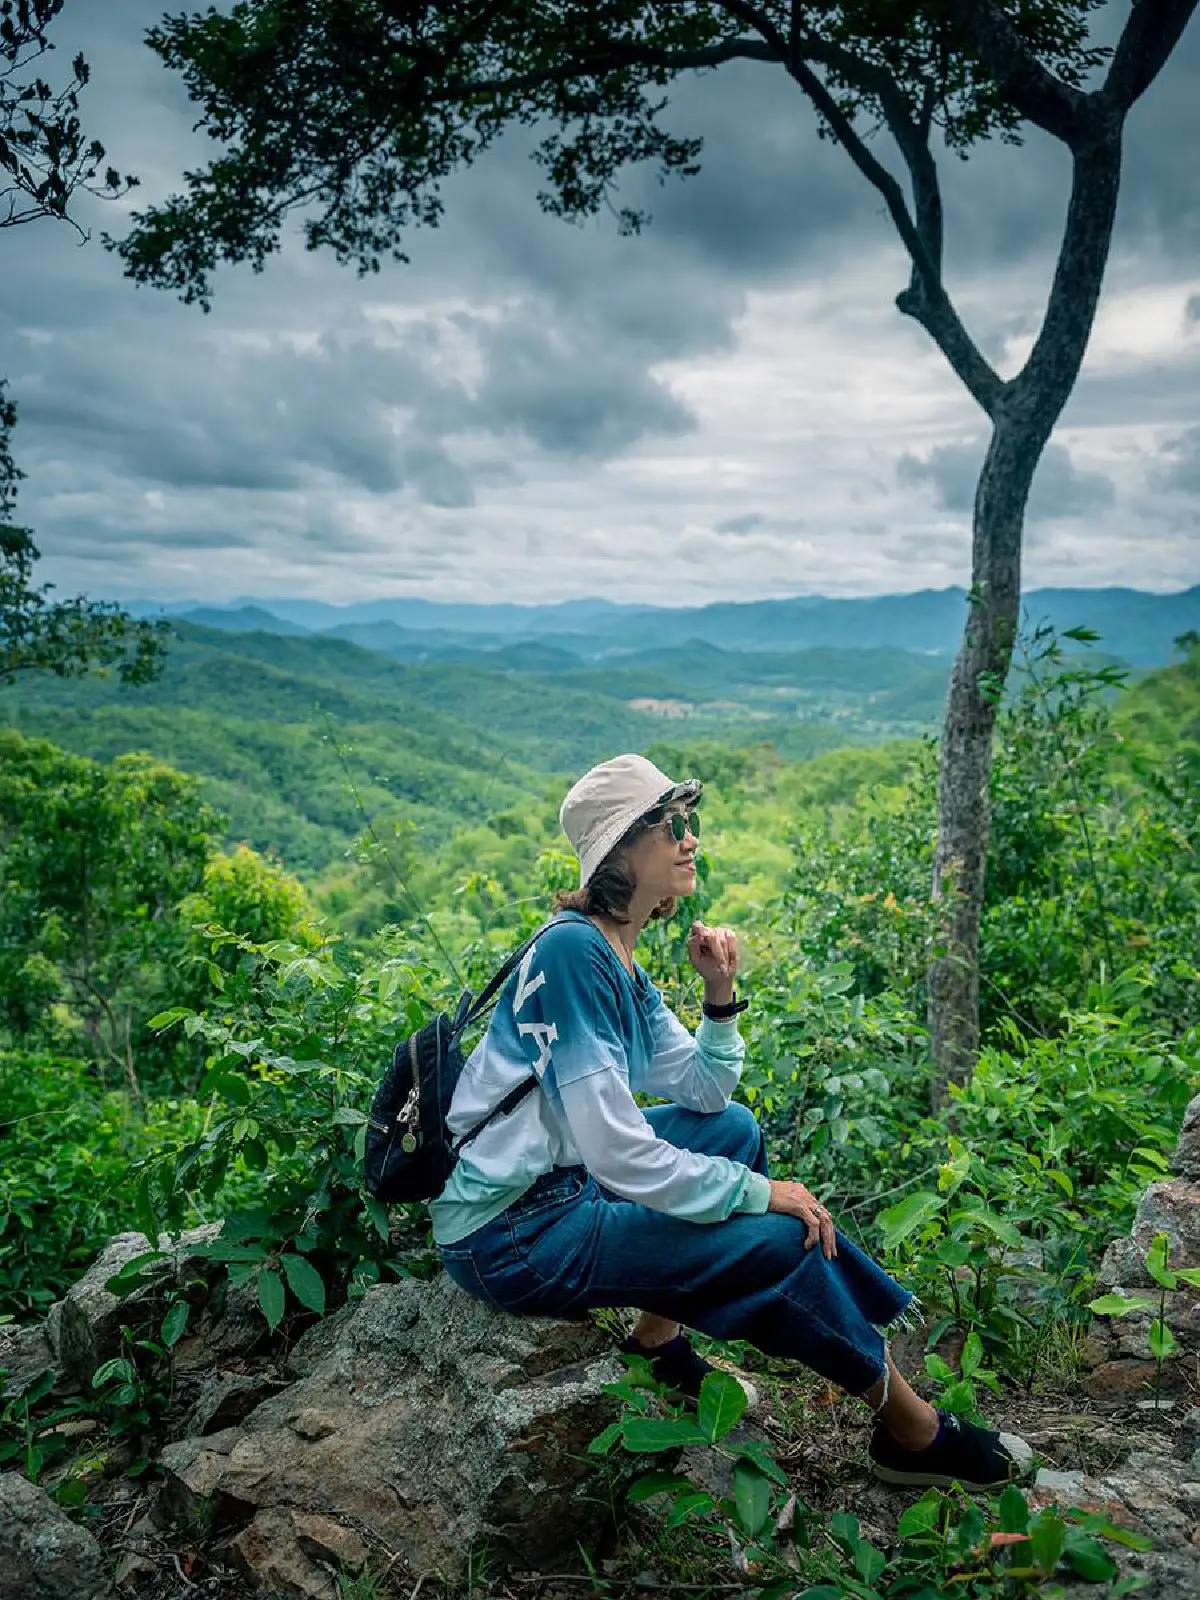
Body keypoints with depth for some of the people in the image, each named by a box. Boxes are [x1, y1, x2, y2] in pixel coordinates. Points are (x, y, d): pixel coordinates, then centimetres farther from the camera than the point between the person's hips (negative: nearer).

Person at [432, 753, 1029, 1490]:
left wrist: (721, 995, -3)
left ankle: (660, 1340, 18)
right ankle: (914, 1433, 12)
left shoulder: (618, 961, 6)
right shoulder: (574, 951, -22)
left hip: (560, 1185, 10)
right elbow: (615, 1152, -25)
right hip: (508, 1236, -10)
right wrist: (759, 1191, -15)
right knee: (783, 1241, -12)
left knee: (734, 1128, 19)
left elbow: (703, 1094, 13)